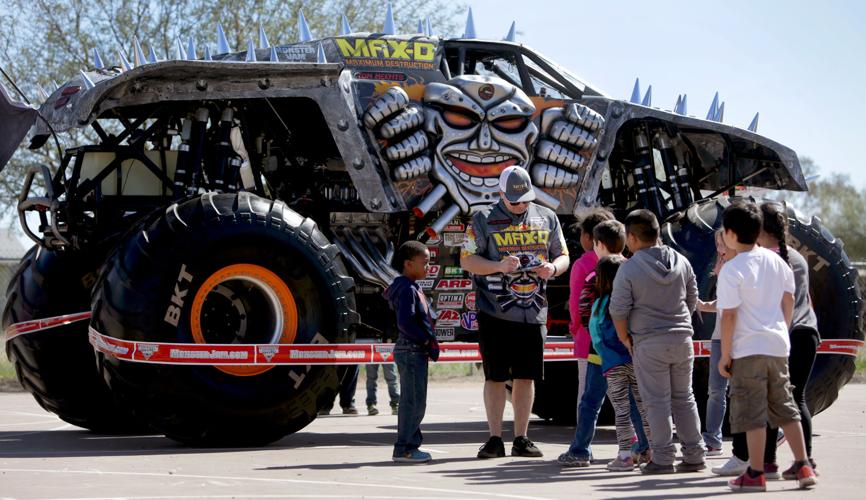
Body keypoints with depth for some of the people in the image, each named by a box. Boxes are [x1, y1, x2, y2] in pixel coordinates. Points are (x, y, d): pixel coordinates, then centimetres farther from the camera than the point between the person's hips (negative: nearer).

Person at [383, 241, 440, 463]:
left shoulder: (414, 288, 17)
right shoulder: (407, 289, -15)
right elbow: (405, 322, -24)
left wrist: (430, 341, 11)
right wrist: (427, 341, -18)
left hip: (418, 351, 11)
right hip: (411, 351, -11)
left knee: (415, 402, 14)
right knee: (413, 401, -8)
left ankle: (411, 445, 20)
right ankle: (403, 449, -5)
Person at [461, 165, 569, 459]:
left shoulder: (547, 218, 11)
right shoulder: (484, 220, 0)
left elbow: (563, 256, 15)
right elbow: (466, 260, -3)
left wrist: (553, 268, -8)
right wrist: (499, 266, -18)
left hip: (534, 313, 3)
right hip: (495, 312, -3)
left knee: (525, 377, 6)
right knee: (495, 377, -1)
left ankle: (521, 439, 13)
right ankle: (495, 439, 5)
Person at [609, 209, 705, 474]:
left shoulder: (629, 269, -9)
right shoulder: (681, 262, 5)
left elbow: (619, 310, -9)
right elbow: (692, 301, 12)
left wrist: (624, 338, 5)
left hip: (649, 343, -4)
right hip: (682, 338, 4)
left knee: (657, 402, 1)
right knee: (684, 398, 13)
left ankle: (663, 458, 0)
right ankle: (694, 455, 14)